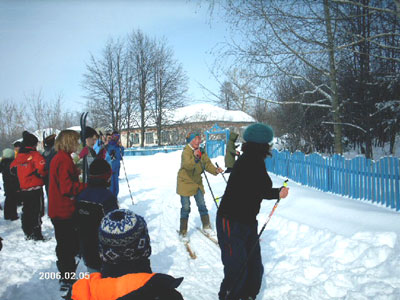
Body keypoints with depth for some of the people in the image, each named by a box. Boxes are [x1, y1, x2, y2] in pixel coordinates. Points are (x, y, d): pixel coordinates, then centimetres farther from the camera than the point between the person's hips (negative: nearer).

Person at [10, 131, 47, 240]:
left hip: (23, 189, 7)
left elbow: (12, 168, 19)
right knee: (37, 212, -2)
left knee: (26, 211, 16)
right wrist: (42, 175, -4)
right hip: (35, 188, -7)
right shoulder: (35, 154, -12)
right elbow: (41, 168, -24)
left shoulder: (19, 156, 8)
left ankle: (28, 233, 24)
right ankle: (37, 234, -2)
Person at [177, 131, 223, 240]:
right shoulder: (186, 152, -19)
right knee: (186, 207, -1)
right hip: (185, 182, -6)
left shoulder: (201, 152, 1)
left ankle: (206, 226, 27)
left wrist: (215, 170, -22)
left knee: (202, 205, 11)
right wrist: (195, 158, -54)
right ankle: (183, 231, 12)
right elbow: (187, 165, -35)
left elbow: (207, 164, -3)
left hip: (197, 182, 6)